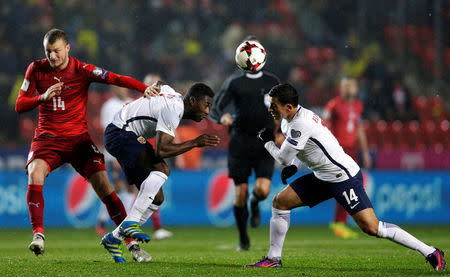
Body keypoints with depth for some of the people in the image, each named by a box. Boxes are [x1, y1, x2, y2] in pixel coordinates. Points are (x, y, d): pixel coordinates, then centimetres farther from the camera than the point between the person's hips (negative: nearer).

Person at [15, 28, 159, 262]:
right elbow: (20, 106, 2)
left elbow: (115, 79, -16)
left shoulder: (82, 70, -5)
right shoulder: (36, 69, 1)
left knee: (102, 185, -12)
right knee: (35, 173, -29)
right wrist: (43, 97, -18)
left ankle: (131, 242, -4)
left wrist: (145, 89, -32)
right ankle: (38, 234, -22)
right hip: (47, 138, 1)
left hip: (78, 138, -1)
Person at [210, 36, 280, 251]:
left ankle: (255, 204, 22)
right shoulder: (234, 82, 2)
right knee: (240, 194, -3)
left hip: (264, 143, 1)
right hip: (240, 142, -1)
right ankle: (243, 239, 16)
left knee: (263, 190, -16)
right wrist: (222, 117, -24)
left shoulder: (272, 82, 8)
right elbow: (215, 108, -2)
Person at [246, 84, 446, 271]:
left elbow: (283, 158, -17)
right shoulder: (289, 120, 7)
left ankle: (429, 252, -9)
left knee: (371, 227, -16)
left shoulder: (300, 125, -24)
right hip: (322, 178, 10)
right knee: (280, 202, 5)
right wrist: (293, 166, 8)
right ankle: (274, 258, 15)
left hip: (344, 177, -10)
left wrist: (267, 141, 1)